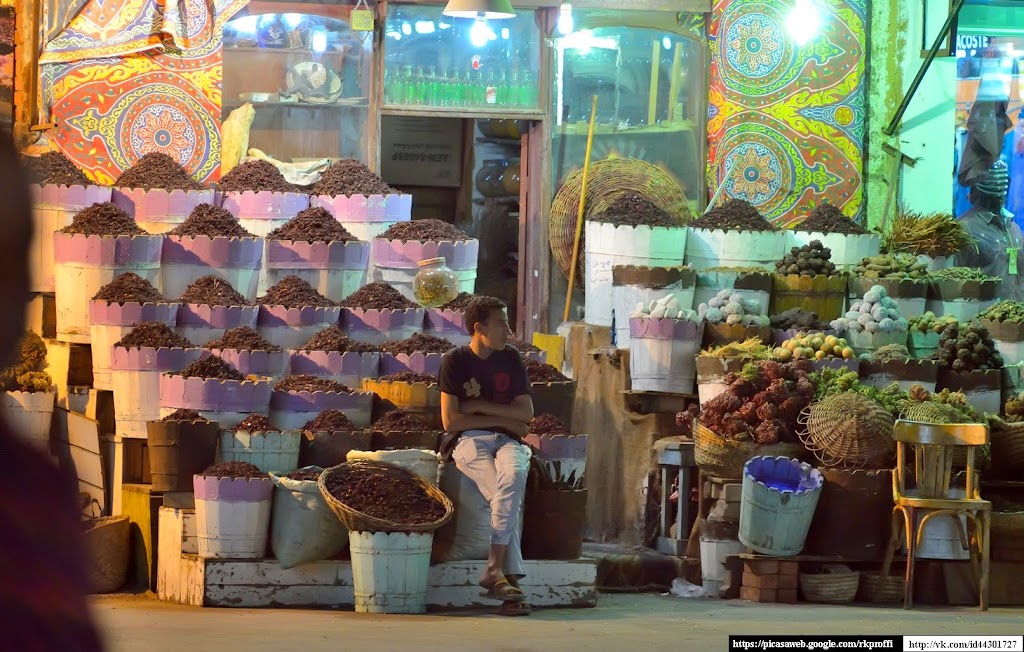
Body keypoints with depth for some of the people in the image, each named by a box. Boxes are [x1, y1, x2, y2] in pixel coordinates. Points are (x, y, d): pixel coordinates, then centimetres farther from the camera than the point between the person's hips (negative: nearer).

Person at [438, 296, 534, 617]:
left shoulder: (510, 359, 9)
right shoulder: (455, 361, -2)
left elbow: (526, 413, 6)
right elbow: (450, 420, -8)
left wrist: (480, 406, -5)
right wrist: (503, 420, -5)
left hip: (505, 440, 3)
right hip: (467, 441, -3)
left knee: (514, 475, -34)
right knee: (508, 497, -31)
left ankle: (495, 570, -33)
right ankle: (510, 577, -34)